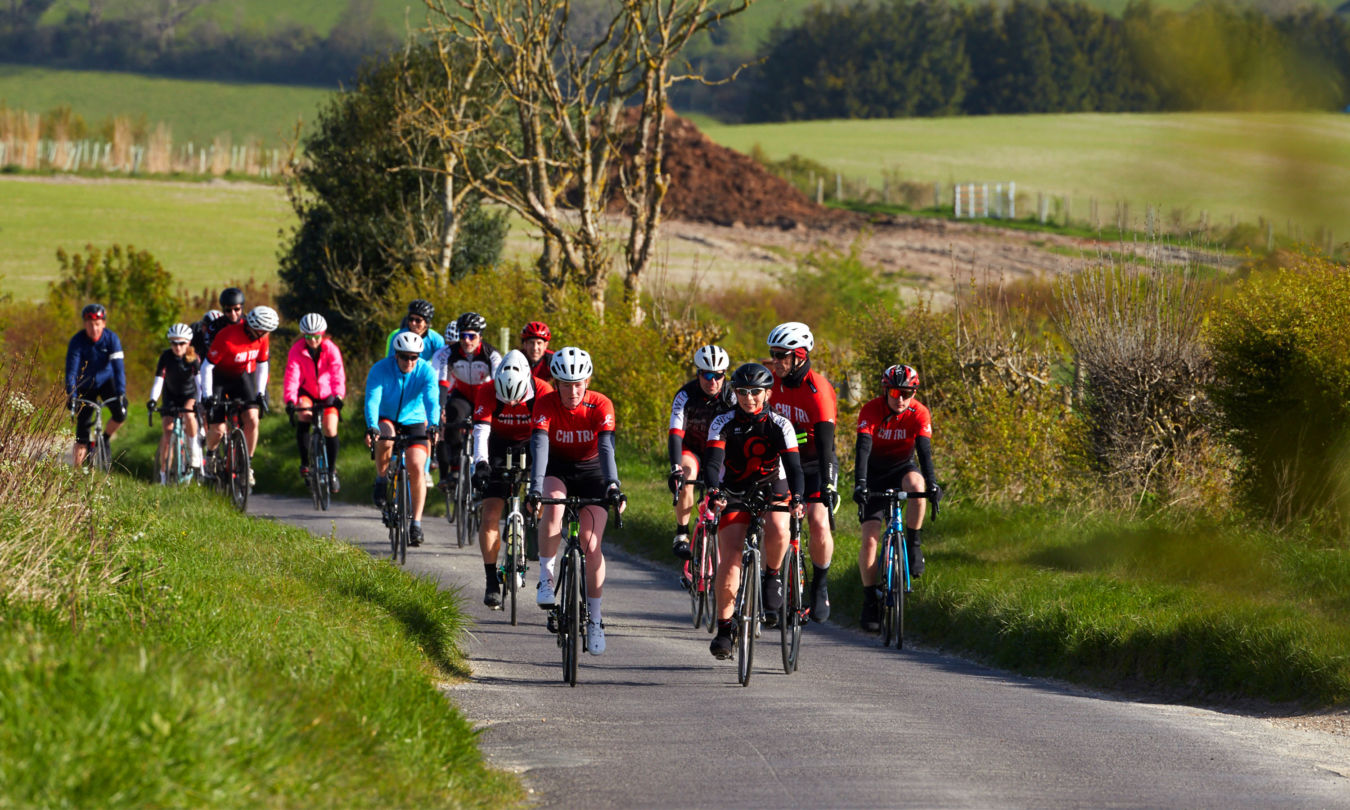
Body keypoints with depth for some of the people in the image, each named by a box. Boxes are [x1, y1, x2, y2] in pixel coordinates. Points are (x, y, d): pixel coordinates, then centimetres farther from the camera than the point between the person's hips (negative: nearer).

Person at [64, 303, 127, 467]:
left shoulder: (111, 338, -20)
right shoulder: (77, 341, -22)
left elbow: (118, 367, -26)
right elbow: (71, 370, -27)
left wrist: (121, 394, -36)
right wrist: (71, 396, -39)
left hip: (106, 380, 1)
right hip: (86, 385, -1)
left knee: (120, 414, -25)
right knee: (82, 436, -6)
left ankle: (104, 440, 4)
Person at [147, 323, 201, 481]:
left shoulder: (193, 358, -20)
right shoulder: (166, 356, -19)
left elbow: (199, 379, -30)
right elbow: (158, 380, -25)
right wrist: (152, 400, -41)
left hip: (190, 395, -1)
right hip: (171, 395, 1)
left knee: (189, 415, -33)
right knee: (168, 431, -11)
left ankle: (195, 454, -16)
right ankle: (163, 471, -2)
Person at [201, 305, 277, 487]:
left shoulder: (262, 337, -14)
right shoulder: (227, 337, -31)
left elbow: (262, 365, 2)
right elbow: (207, 366, -23)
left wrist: (260, 393, -5)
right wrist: (208, 396, -24)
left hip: (242, 376, 4)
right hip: (219, 378, -4)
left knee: (252, 420, -16)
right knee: (218, 430, -8)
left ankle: (247, 464, -1)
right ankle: (210, 455, 25)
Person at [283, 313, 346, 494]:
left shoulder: (331, 349, -17)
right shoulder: (296, 350, -16)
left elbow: (338, 375, -26)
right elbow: (292, 376, -26)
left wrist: (338, 396, -44)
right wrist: (290, 399, -42)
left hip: (327, 394, 0)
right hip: (306, 392, 0)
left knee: (330, 430, -14)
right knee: (304, 415, -29)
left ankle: (332, 471, 4)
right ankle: (305, 462, -14)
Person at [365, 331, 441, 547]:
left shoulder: (426, 371, -17)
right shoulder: (380, 369, -20)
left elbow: (432, 401, -28)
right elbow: (372, 400, -30)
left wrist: (433, 426, -47)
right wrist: (371, 427, -47)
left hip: (414, 422, 1)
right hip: (386, 419, -1)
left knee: (417, 468, -17)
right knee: (385, 439, -36)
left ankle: (416, 523, -10)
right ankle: (381, 479, -8)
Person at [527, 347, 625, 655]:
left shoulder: (600, 405, -23)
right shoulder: (546, 404, -23)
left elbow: (606, 448, -32)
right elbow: (539, 446, -34)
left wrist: (613, 486, -48)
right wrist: (535, 488, -48)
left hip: (591, 471, 0)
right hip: (557, 468, 0)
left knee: (592, 546, -10)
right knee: (552, 510, -35)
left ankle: (595, 616, 6)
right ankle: (546, 576, -15)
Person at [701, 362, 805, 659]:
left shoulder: (779, 425, -14)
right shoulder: (723, 424, -13)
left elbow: (793, 465, -24)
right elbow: (712, 462, -25)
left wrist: (796, 497, -43)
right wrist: (715, 492, -45)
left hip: (772, 489, -1)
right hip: (733, 494, 1)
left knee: (778, 530, -34)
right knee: (730, 560, -13)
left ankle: (773, 578, -6)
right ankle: (724, 628, -2)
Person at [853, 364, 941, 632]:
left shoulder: (918, 413, -18)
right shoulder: (871, 411, -22)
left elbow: (924, 449, -28)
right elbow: (863, 447, -33)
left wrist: (932, 483, -44)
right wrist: (860, 483, -47)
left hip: (902, 468, 1)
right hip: (875, 475, -1)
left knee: (916, 485, -37)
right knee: (869, 538, -14)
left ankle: (913, 545, -19)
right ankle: (870, 600, -5)